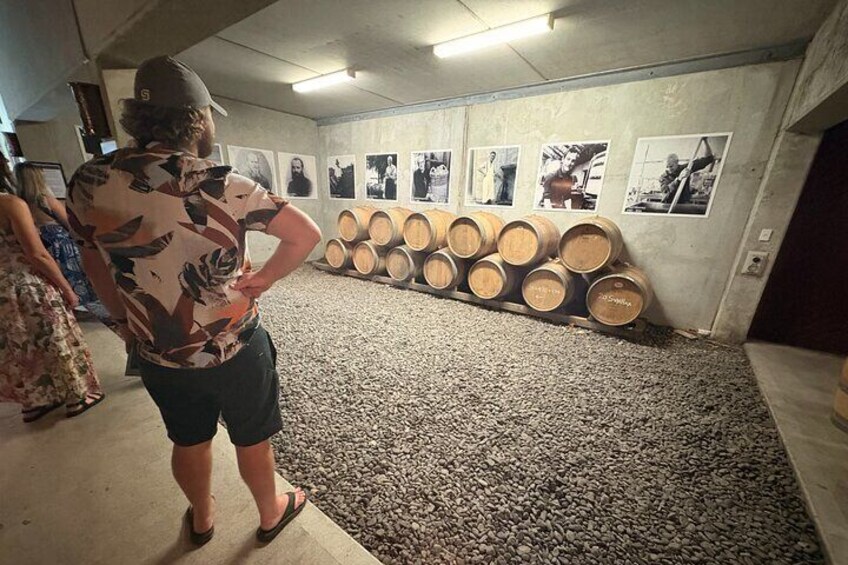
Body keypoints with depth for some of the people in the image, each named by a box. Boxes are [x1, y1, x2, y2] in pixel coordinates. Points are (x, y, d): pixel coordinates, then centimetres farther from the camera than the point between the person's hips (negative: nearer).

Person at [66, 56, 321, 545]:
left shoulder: (88, 183, -5)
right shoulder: (220, 186, -20)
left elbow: (99, 274, 6)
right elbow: (308, 234, -19)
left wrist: (132, 325, 20)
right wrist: (264, 279, -8)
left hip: (159, 356, 4)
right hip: (235, 350, -4)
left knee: (189, 441, 28)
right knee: (252, 440, 20)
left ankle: (202, 519, 55)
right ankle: (271, 514, 47)